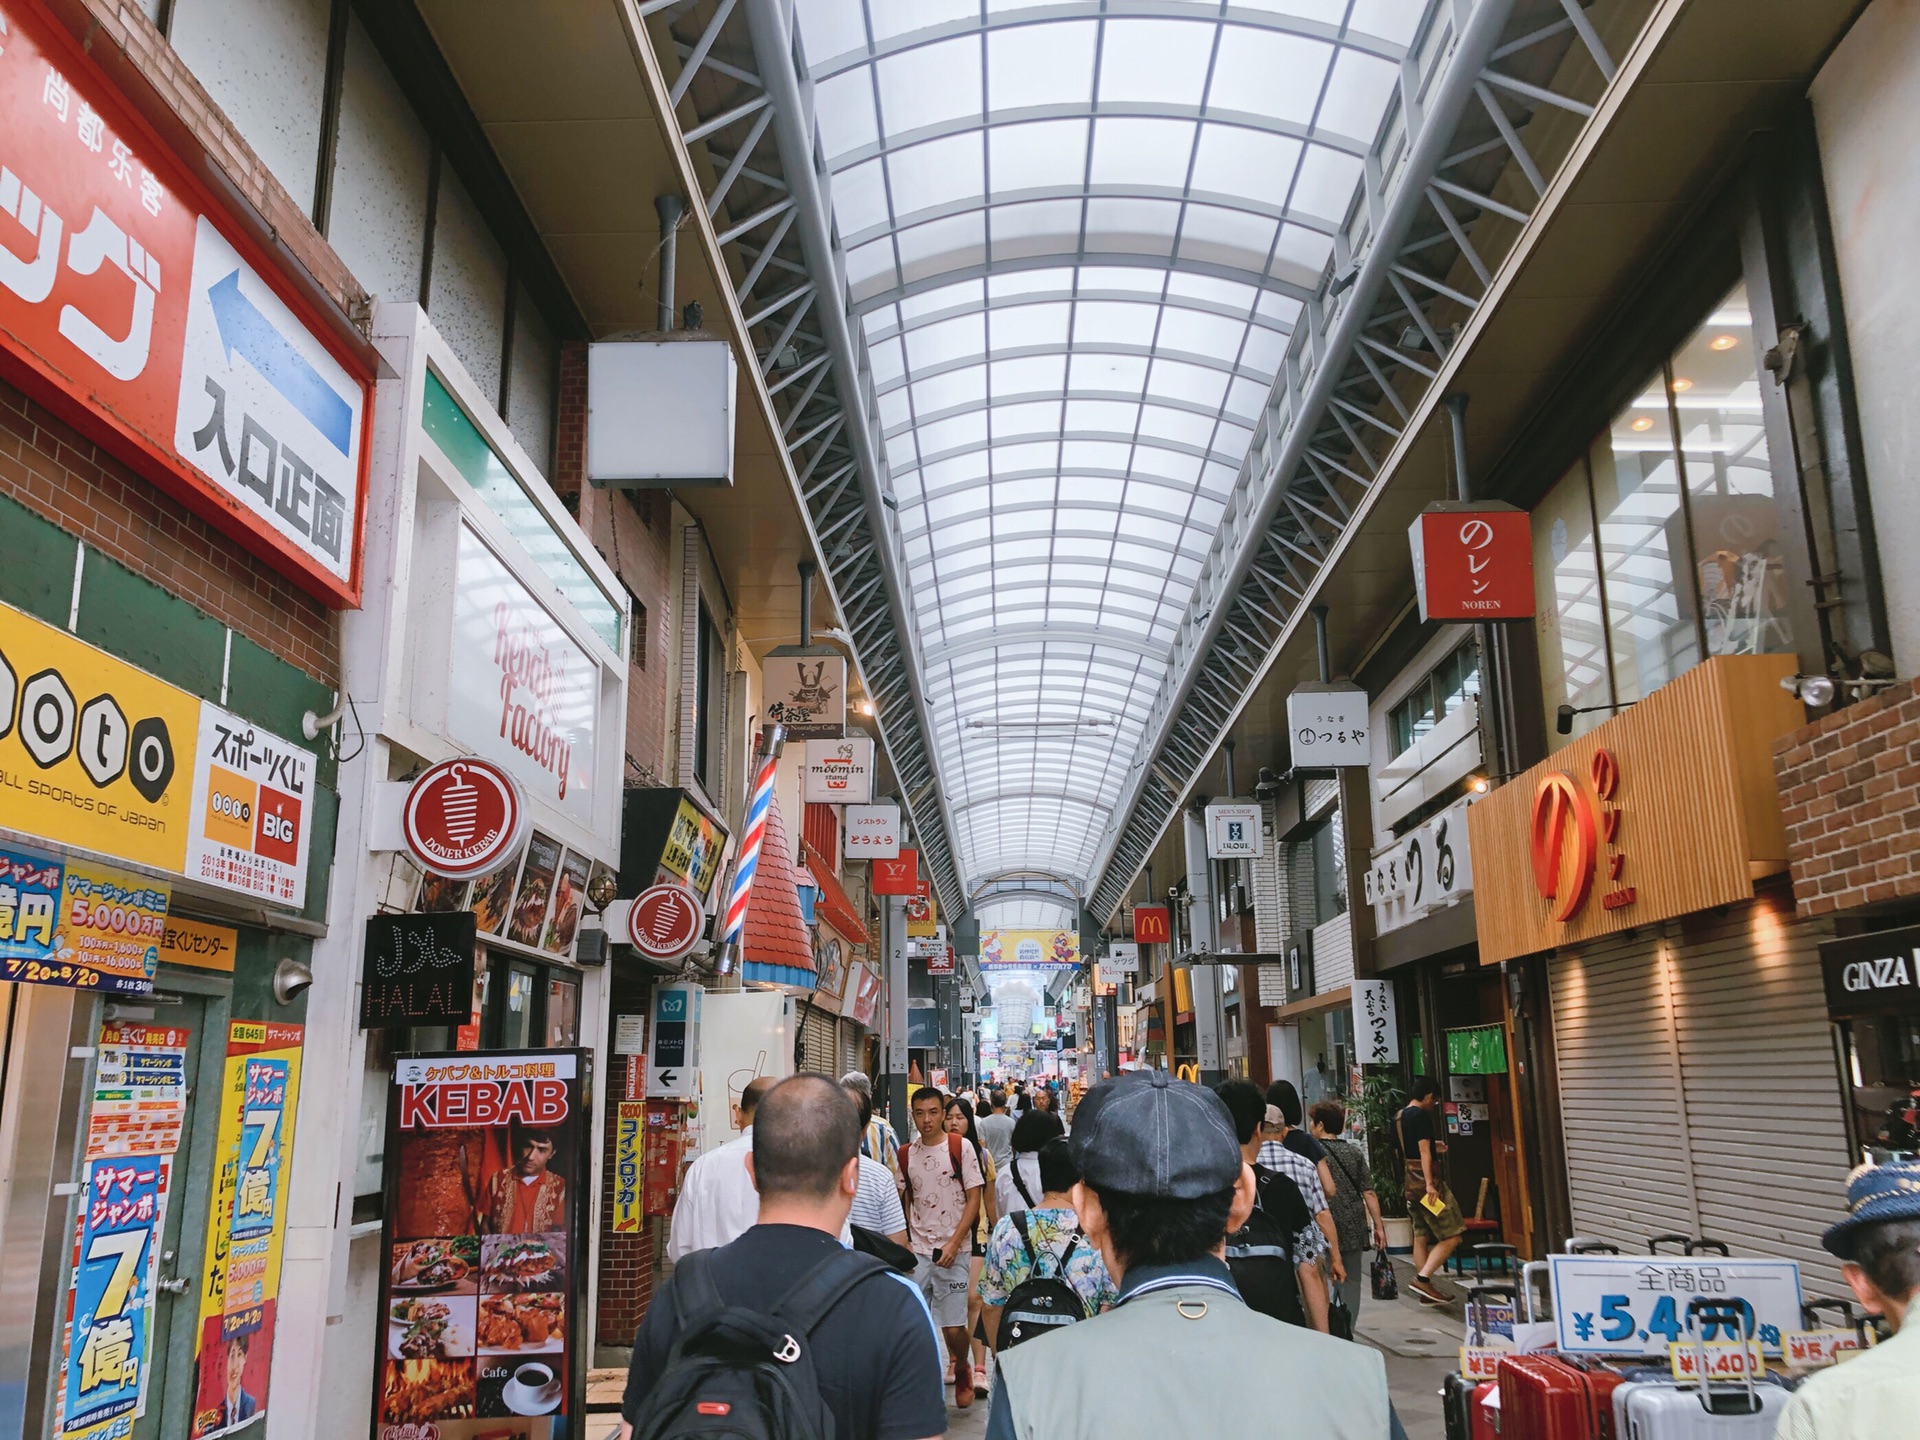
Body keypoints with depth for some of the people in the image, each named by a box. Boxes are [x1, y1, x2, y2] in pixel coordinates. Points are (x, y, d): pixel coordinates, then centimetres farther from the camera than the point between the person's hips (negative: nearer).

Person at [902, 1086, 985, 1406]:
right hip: (917, 1249, 3)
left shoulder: (961, 1147, -5)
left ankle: (962, 1371, 27)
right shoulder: (906, 1154, 7)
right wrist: (905, 1241, 6)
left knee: (954, 1326, -2)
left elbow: (974, 1198, -6)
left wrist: (954, 1242, -12)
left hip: (953, 1251, -3)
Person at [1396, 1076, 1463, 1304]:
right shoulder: (1422, 1115, -13)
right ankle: (1422, 1278, -13)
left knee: (1421, 1237, 11)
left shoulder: (1399, 1117, 14)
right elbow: (1424, 1152, -20)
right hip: (1426, 1181, -9)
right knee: (1452, 1237, -5)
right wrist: (1430, 1184, -23)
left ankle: (1426, 1289, 13)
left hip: (1411, 1183, 9)